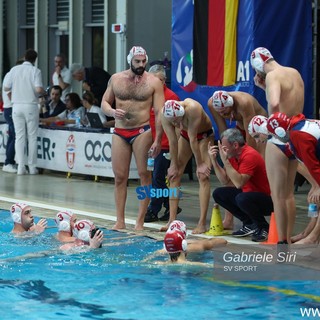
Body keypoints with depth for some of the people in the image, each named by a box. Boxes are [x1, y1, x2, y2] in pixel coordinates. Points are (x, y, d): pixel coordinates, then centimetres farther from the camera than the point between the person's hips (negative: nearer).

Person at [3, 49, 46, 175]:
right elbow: (38, 89, -16)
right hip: (31, 106, -3)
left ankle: (21, 167, 0)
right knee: (32, 137, 5)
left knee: (19, 136, 5)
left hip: (17, 106, 3)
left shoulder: (14, 69, 3)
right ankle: (32, 167, 5)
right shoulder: (35, 71, -6)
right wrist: (44, 92, 6)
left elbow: (6, 87, 3)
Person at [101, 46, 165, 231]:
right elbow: (105, 102, 14)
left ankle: (140, 221, 0)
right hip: (120, 132, 3)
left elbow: (159, 113, -5)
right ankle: (120, 221, 8)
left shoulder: (153, 82, -2)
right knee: (120, 177, 3)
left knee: (145, 175, -4)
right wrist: (112, 112, -10)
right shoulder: (116, 79, 8)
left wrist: (157, 140, -13)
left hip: (142, 131, -3)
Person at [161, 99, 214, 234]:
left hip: (204, 135, -5)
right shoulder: (164, 114, -26)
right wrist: (174, 165, -12)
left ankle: (202, 223, -19)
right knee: (174, 175, -2)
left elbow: (193, 139, -33)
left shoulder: (193, 108, -40)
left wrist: (200, 164, -24)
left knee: (203, 176, -16)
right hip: (185, 135, 5)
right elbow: (172, 141, -19)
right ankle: (172, 220, 2)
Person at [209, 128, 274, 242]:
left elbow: (239, 183, -31)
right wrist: (213, 160, -3)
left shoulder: (250, 155, -23)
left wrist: (225, 161, -31)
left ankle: (263, 227, -9)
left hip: (268, 199, -10)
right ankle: (249, 224, 6)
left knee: (242, 199, -37)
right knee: (218, 194, 3)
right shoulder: (233, 156, 4)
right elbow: (225, 181, 6)